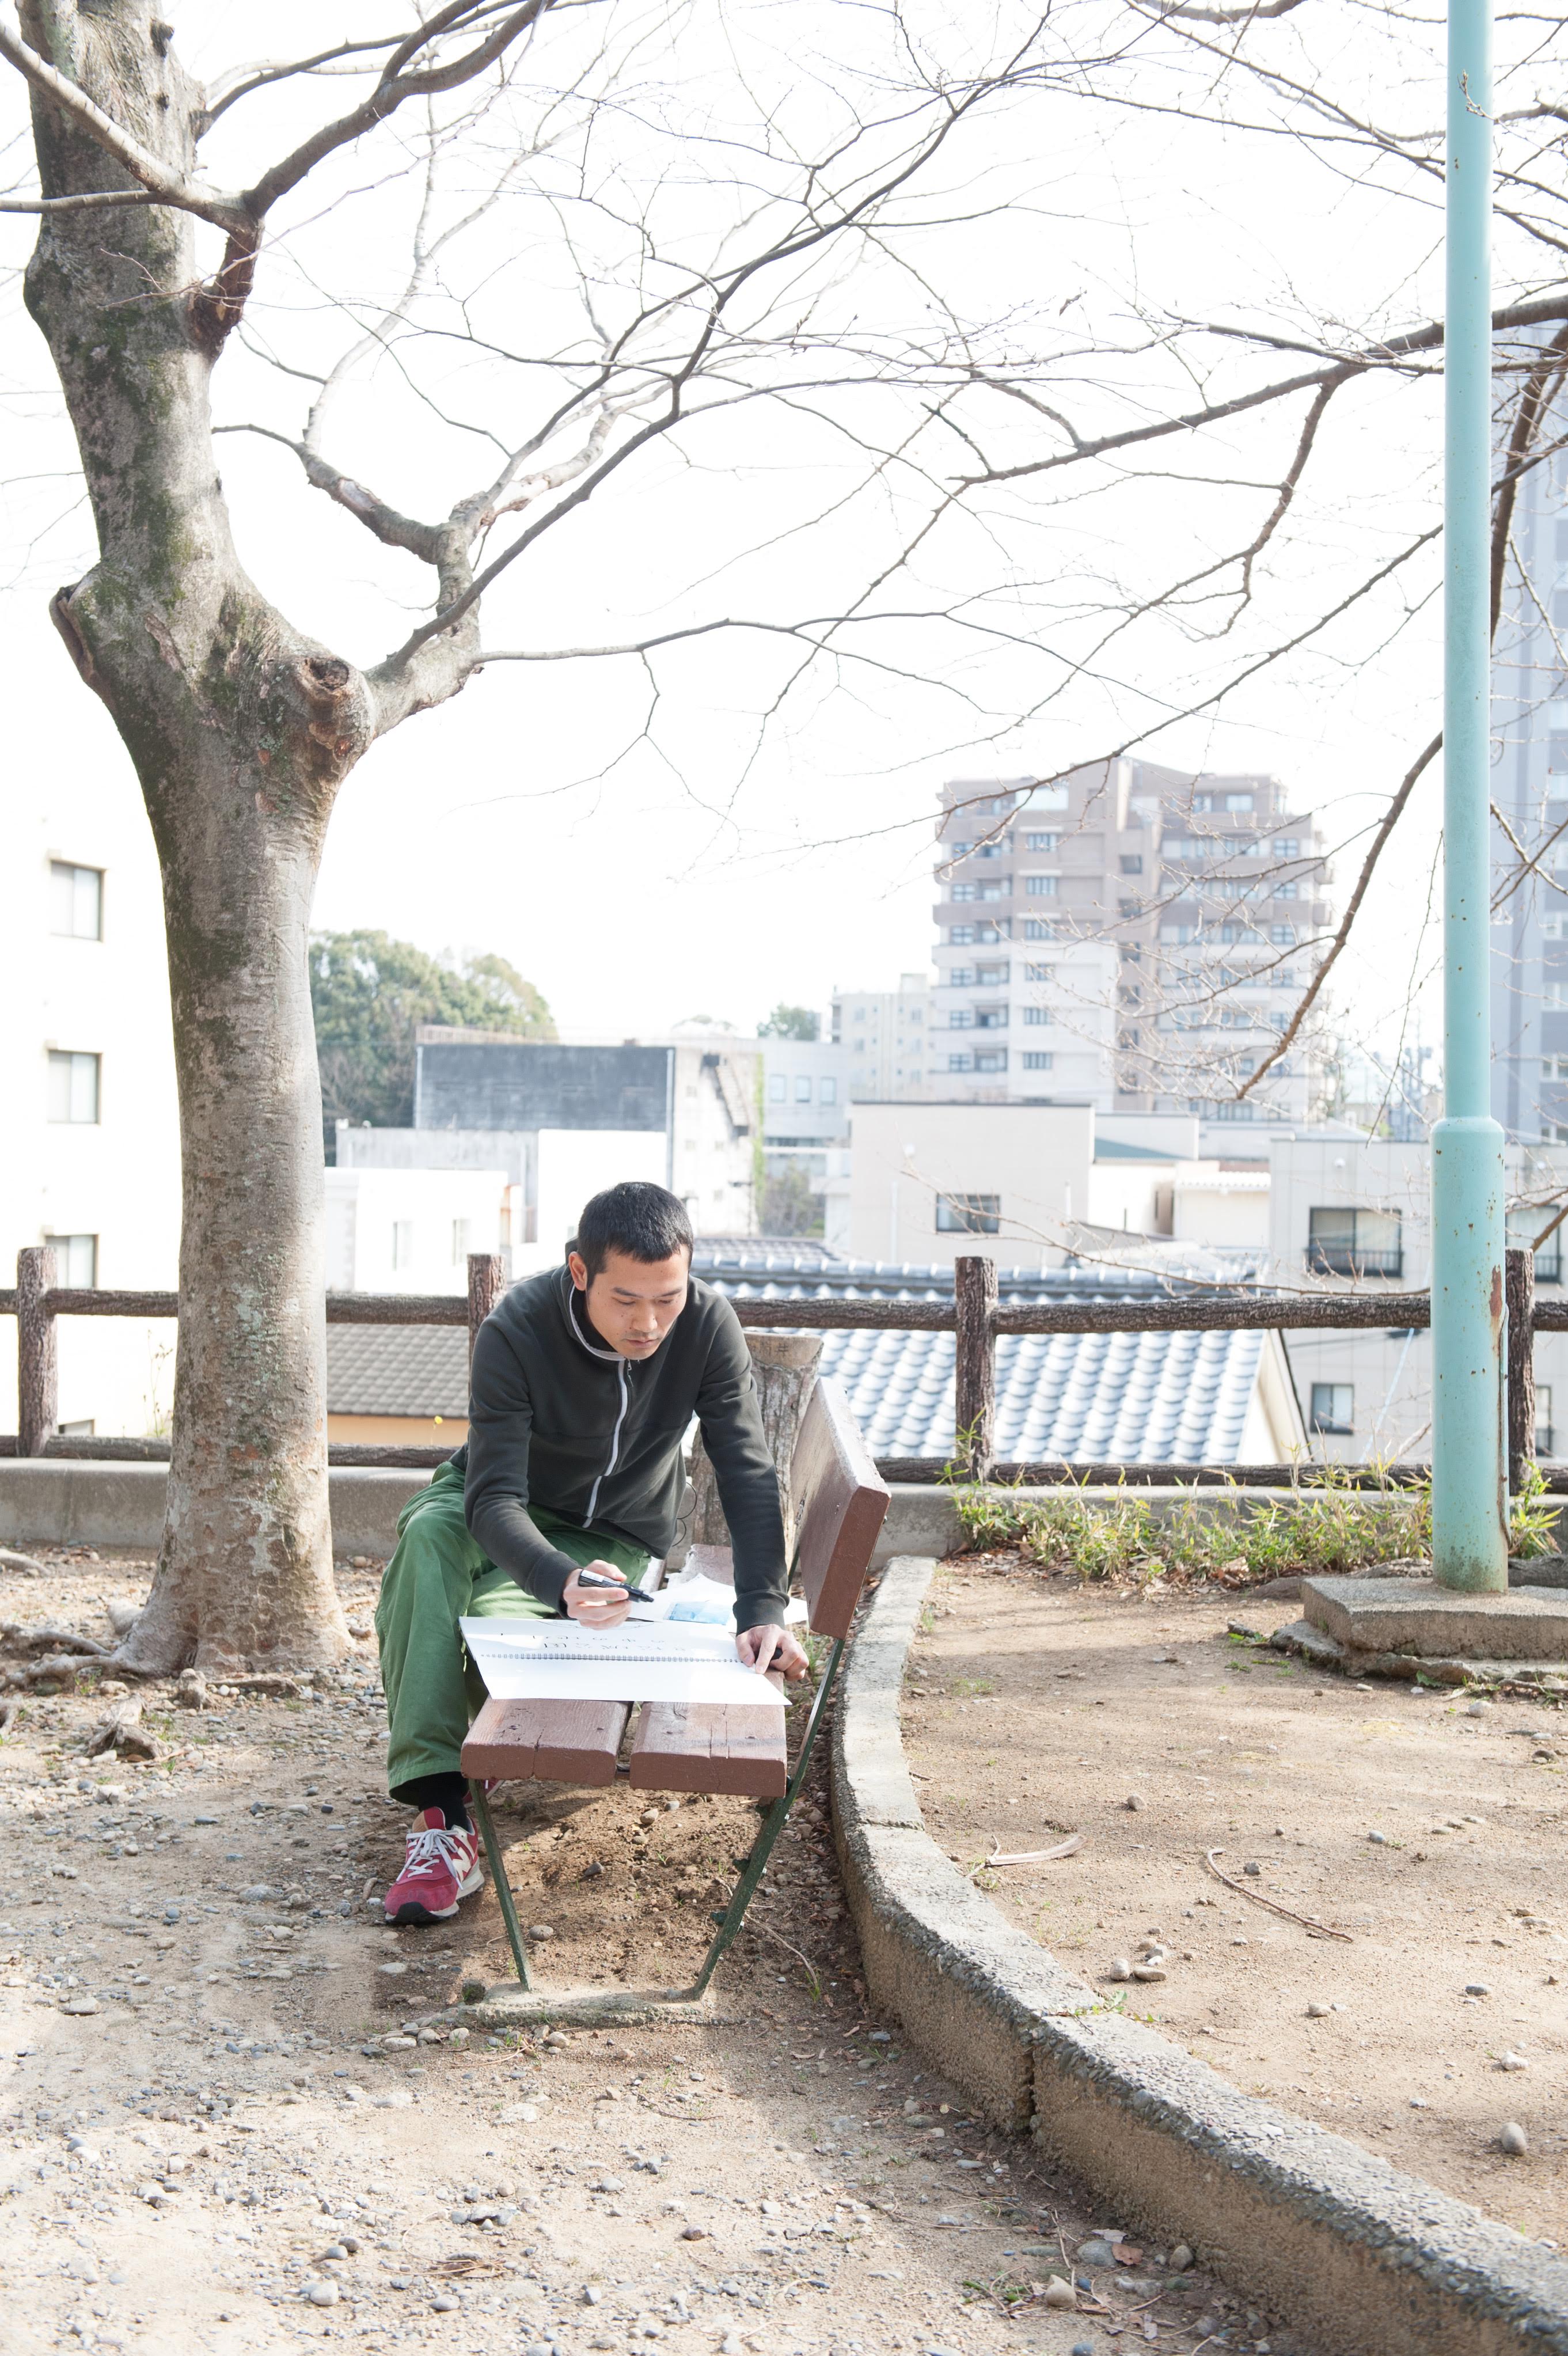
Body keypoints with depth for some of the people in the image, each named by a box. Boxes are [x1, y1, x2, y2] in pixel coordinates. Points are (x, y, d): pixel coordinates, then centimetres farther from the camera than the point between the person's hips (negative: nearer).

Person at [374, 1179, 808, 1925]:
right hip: (513, 1514, 0)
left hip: (617, 1535, 1)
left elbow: (748, 1473, -23)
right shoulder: (516, 1331, -30)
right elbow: (494, 1500, -35)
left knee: (492, 1622, -30)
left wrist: (763, 1610, -36)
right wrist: (563, 1585, -55)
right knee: (429, 1534, -36)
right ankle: (440, 1811, -39)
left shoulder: (707, 1325, -24)